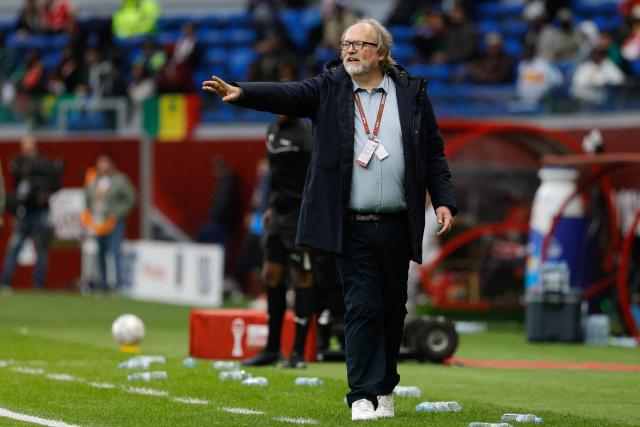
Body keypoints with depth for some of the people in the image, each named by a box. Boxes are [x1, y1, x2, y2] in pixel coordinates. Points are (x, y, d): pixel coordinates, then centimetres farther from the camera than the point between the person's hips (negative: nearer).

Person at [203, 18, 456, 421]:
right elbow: (286, 95, -13)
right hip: (353, 226, -2)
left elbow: (434, 153, 8)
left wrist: (444, 201, 0)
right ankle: (364, 396, -3)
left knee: (393, 309, 10)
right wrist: (241, 92, -30)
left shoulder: (412, 92, 6)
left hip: (397, 226, 2)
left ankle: (384, 388, 24)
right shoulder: (329, 88, 4)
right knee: (363, 308, -6)